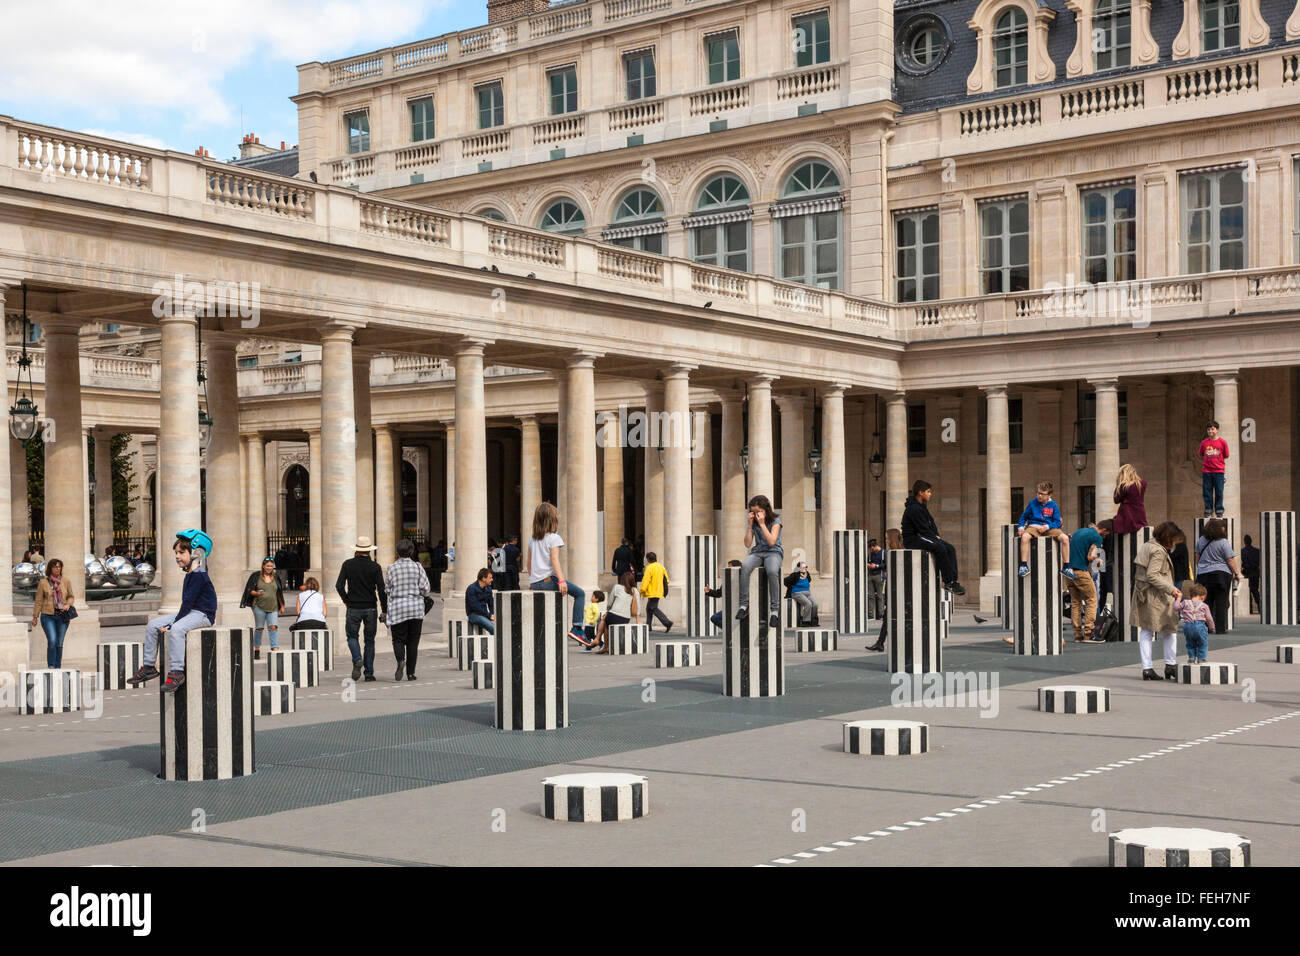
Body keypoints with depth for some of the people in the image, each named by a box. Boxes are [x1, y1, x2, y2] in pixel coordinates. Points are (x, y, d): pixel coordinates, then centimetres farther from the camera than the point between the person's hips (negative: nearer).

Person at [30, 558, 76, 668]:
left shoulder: (66, 582, 6)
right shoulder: (43, 582, 1)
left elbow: (71, 596, 16)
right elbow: (38, 601, 4)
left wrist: (68, 604, -6)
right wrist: (35, 617, 4)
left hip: (62, 616, 2)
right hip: (48, 616, -2)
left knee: (59, 643, 4)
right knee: (52, 641, -14)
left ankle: (58, 667, 12)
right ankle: (51, 666, -7)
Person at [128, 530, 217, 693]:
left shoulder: (199, 576, -15)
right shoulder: (190, 574, 16)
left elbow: (188, 602, -20)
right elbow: (186, 602, 16)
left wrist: (173, 623, -20)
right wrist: (175, 619, 4)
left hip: (203, 614, -11)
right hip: (189, 612, 11)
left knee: (177, 629, -37)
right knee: (152, 625, 5)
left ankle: (176, 672, -37)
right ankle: (148, 666, 8)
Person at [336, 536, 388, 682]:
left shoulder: (348, 564, -2)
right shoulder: (375, 566, -3)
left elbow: (339, 586, -7)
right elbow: (381, 590, -8)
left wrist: (346, 600, 9)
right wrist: (384, 611, -2)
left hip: (353, 608, 0)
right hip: (370, 608, 0)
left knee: (351, 636, 13)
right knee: (369, 640, 10)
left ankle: (357, 659, -15)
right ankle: (369, 673, 9)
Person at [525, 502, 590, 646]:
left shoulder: (532, 539, 14)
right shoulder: (554, 538, -6)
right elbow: (554, 560, -17)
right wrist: (562, 581, -24)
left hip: (535, 583, 8)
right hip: (548, 579, -8)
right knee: (580, 593, -1)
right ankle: (577, 628, -12)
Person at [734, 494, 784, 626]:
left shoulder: (775, 520, -2)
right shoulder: (754, 522, 11)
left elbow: (772, 542, -14)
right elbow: (748, 544, 4)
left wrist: (762, 524, -15)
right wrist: (750, 525, -3)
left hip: (773, 552, -3)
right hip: (757, 552, 3)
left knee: (772, 571, -39)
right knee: (745, 566, -33)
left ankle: (775, 610, -32)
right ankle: (744, 605, -29)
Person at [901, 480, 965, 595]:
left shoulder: (922, 506, 14)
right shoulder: (913, 509, -18)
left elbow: (931, 523, 19)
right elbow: (923, 529, -19)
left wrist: (936, 535, 4)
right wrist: (935, 537, -10)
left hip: (921, 537, 10)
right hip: (912, 539, -10)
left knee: (951, 549, -6)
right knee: (940, 548, -30)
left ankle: (953, 580, -14)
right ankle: (949, 582, -25)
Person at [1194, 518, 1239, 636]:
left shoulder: (1201, 540, 7)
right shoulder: (1223, 542, -10)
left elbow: (1197, 557, 16)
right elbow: (1230, 560, -9)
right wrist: (1237, 573, 1)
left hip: (1203, 574, 5)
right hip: (1221, 575, -5)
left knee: (1206, 602, 8)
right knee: (1221, 603, 1)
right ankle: (1220, 628, 0)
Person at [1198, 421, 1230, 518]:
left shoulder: (1222, 442, -1)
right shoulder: (1204, 442, 4)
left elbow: (1225, 456, 6)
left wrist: (1217, 462, 2)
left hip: (1218, 471, -2)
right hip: (1206, 471, 2)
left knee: (1219, 492, 2)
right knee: (1207, 492, 4)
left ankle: (1219, 511, 10)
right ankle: (1208, 511, 11)